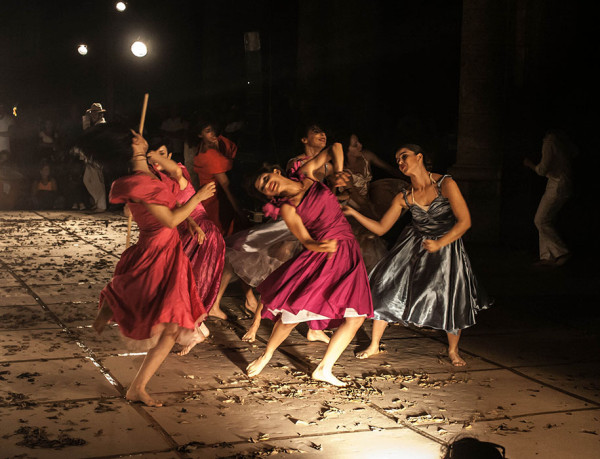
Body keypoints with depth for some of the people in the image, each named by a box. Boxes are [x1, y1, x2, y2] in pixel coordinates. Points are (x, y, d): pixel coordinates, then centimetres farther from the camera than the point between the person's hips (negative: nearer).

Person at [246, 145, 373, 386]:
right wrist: (323, 246, -26)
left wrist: (339, 173, 2)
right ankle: (266, 355, 12)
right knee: (295, 309, -14)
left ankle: (324, 369, 5)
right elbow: (306, 241, -6)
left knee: (356, 316, -5)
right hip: (319, 254, -3)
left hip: (348, 252, 3)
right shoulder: (287, 208, -1)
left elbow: (334, 149, 17)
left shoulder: (307, 173, 7)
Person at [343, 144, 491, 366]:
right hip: (414, 246, 3)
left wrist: (439, 243, -25)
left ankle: (453, 350, 19)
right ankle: (374, 345, 10)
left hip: (447, 246, -3)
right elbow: (380, 228, 3)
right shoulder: (404, 198, -3)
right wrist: (353, 213, -7)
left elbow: (465, 221, -16)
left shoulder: (445, 184, -16)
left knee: (452, 299, -11)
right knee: (387, 287, -7)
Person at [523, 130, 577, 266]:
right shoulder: (560, 136, 9)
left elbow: (542, 170, -16)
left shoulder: (549, 142, -16)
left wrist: (530, 164, 2)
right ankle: (548, 256, 11)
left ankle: (562, 252, -4)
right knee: (545, 221, 11)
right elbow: (575, 153, 23)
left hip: (557, 186, -9)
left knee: (541, 221, -5)